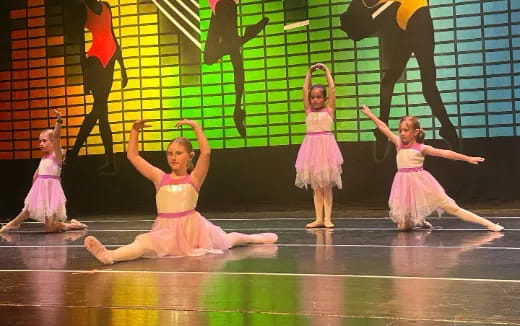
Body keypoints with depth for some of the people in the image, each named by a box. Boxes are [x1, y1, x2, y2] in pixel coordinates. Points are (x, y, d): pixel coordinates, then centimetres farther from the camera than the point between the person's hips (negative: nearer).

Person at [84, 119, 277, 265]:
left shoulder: (194, 178, -2)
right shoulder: (160, 178, 5)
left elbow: (206, 153, -19)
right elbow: (132, 156, 5)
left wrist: (195, 126, -18)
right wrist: (135, 130, -2)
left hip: (191, 227, 0)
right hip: (166, 229, 0)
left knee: (224, 241, 20)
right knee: (145, 242, -30)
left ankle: (254, 238, 49)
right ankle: (109, 255, -54)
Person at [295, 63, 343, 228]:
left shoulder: (329, 109, 4)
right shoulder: (308, 111, 11)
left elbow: (332, 88, 3)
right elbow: (305, 89, 14)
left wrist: (326, 70, 11)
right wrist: (309, 72, 20)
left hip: (326, 145, -3)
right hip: (312, 146, 3)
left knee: (327, 185, 2)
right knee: (316, 186, 6)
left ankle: (327, 218, 5)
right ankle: (318, 218, 8)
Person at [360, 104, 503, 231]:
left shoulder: (422, 148, -2)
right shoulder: (399, 144, 7)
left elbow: (445, 153, -7)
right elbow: (383, 128, 10)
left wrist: (468, 158, -11)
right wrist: (370, 114, 12)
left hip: (420, 182, -3)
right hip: (404, 184, 3)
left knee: (450, 207, -6)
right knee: (402, 226, 0)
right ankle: (417, 221, 35)